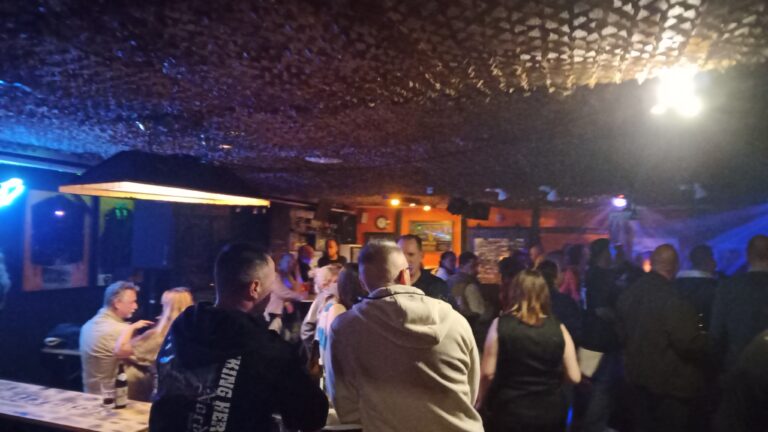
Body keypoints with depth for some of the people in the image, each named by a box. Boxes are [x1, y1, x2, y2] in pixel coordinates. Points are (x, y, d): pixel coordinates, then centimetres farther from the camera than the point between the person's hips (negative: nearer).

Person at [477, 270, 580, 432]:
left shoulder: (500, 325, -11)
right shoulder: (558, 328, -6)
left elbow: (488, 373, -10)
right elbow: (574, 377, -3)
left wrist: (481, 401, 7)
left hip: (509, 412, -2)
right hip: (550, 412, 2)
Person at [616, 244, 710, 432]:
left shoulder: (628, 294, 0)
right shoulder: (673, 300, -24)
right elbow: (689, 344, -22)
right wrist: (706, 341, -3)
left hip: (638, 376, 7)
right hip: (672, 381, -7)